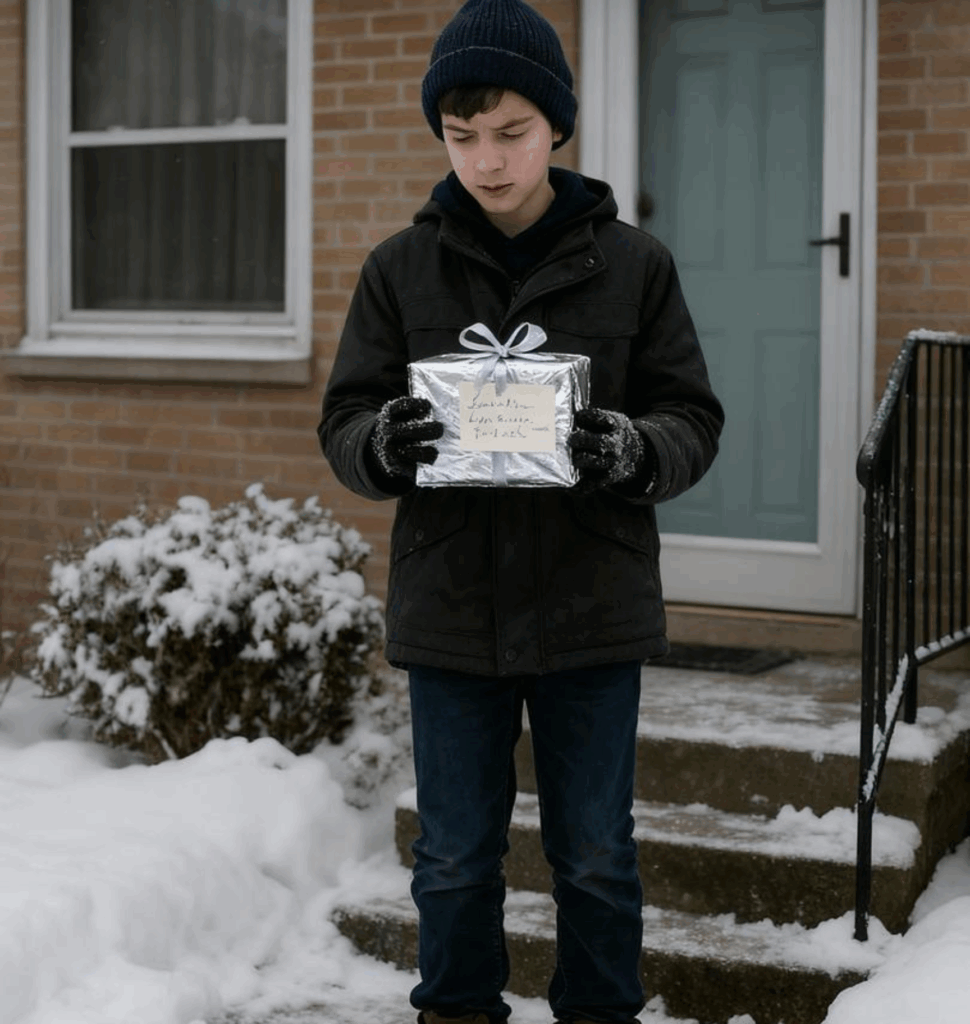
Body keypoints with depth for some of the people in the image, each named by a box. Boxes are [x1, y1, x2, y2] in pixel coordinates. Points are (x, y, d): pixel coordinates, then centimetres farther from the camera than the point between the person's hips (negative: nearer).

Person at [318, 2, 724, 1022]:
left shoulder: (633, 264, -1)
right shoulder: (401, 268, 2)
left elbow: (695, 419, 1)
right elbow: (343, 422, 3)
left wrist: (634, 449, -22)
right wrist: (383, 443, -20)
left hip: (593, 607, -1)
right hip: (448, 607, 1)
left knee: (595, 854, 11)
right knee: (454, 857, 12)